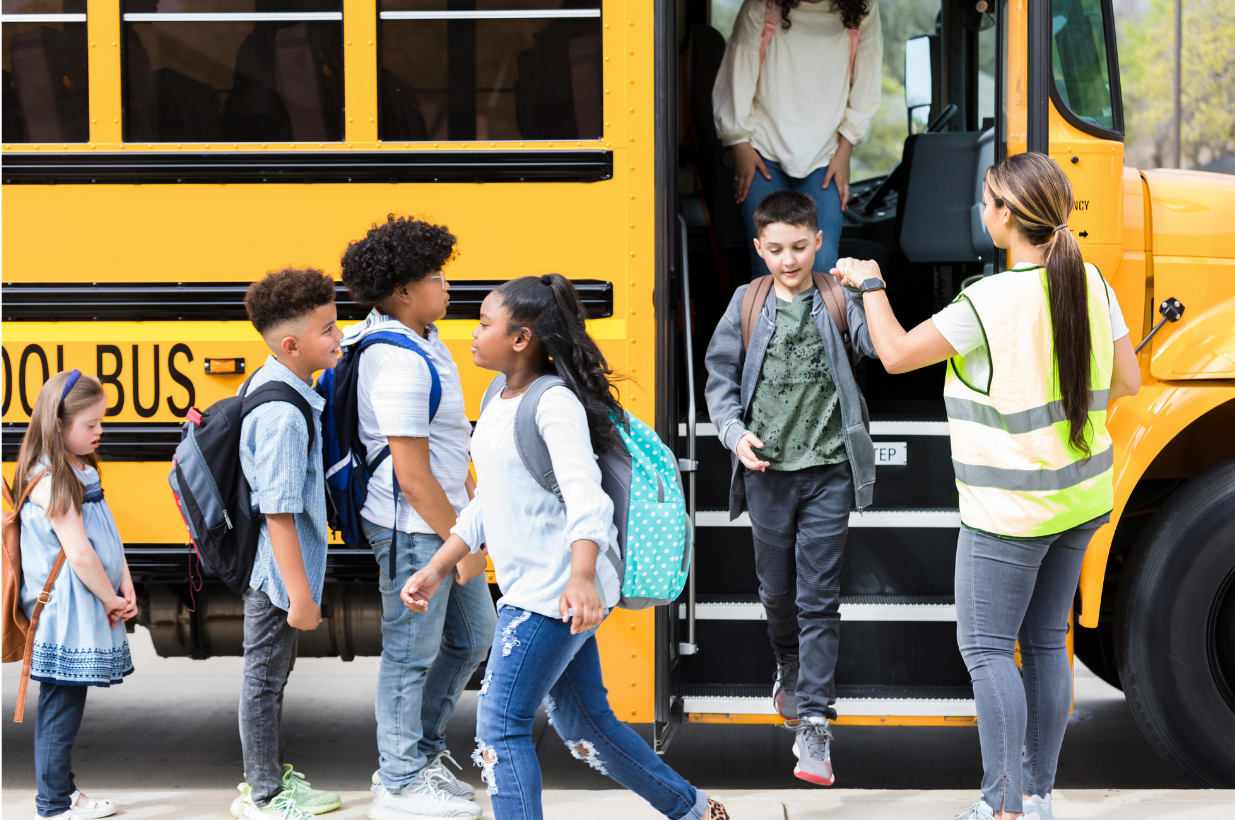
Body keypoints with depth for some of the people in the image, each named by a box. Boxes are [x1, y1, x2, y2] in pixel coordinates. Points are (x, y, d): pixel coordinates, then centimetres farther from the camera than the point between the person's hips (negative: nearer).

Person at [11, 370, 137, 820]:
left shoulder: (82, 470, 12)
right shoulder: (50, 481, -18)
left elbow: (109, 536, 15)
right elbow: (80, 554, -22)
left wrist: (125, 588, 3)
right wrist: (109, 599, -11)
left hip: (92, 610, 9)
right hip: (67, 615, -9)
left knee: (64, 703, 15)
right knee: (62, 706, -2)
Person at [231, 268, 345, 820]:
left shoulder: (267, 383, 4)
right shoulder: (283, 415, -27)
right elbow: (279, 511, -28)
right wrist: (300, 594, -23)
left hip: (272, 570, 10)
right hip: (279, 570, -10)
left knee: (273, 674, 21)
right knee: (265, 680, 4)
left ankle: (271, 774, 36)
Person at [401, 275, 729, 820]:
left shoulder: (554, 403, -14)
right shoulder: (500, 402, 15)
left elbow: (585, 495, -26)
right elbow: (485, 506, 22)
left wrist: (581, 576, -40)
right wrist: (436, 570, 17)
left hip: (556, 589, -10)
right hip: (527, 588, 10)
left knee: (501, 724, -12)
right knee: (583, 724, 15)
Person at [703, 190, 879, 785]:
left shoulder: (837, 301, -5)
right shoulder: (748, 304, 1)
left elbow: (885, 349, -19)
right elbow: (721, 374, 8)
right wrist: (735, 432, -6)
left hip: (828, 472, -2)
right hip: (767, 470, 3)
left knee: (819, 599, -4)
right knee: (777, 591, 17)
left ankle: (814, 725, -4)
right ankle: (789, 668, 45)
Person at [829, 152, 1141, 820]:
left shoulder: (991, 302, -22)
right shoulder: (1089, 284, -2)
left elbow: (896, 354, -14)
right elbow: (1126, 379, 6)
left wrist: (870, 285, 2)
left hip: (1011, 510, -7)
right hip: (1080, 497, 7)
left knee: (986, 646, 2)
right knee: (1044, 641, 15)